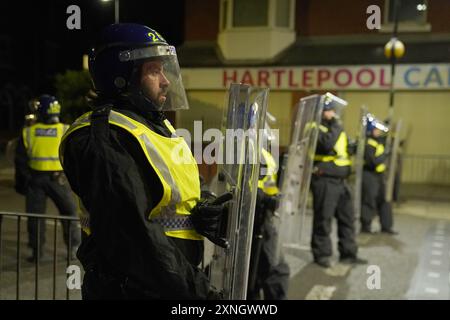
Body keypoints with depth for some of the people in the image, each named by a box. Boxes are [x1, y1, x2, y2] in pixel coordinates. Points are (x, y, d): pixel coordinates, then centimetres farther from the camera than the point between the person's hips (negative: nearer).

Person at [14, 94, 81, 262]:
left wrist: (21, 182, 11)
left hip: (35, 179, 1)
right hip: (59, 179, -1)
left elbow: (20, 161, 3)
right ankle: (73, 247, 12)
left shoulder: (28, 132, -2)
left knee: (35, 215, 11)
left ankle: (37, 249, 14)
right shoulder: (67, 131, -7)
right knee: (69, 212, 11)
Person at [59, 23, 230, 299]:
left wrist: (201, 215, -9)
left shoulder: (160, 126, 10)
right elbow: (133, 234, -27)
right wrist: (196, 290, -26)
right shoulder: (105, 139, -21)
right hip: (130, 288, -9)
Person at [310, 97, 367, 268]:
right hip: (324, 179, -8)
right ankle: (321, 254, 9)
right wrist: (334, 126, -17)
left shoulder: (338, 129, 18)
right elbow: (328, 144, -26)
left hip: (340, 180, 8)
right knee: (323, 218, -2)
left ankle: (348, 253, 21)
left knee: (347, 217, 11)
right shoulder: (318, 128, -8)